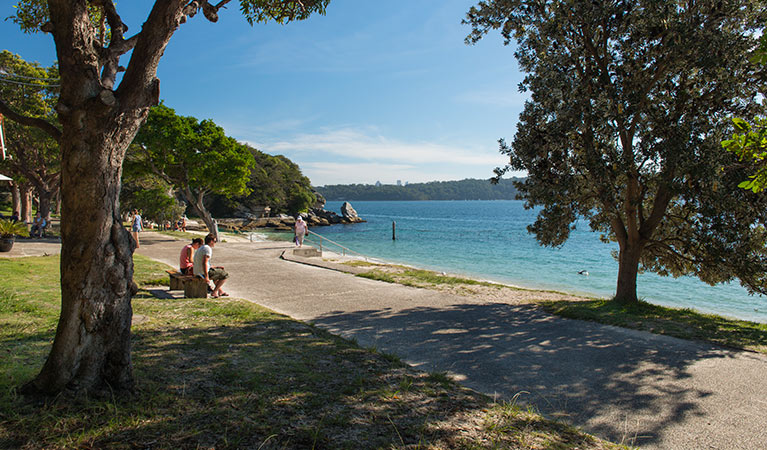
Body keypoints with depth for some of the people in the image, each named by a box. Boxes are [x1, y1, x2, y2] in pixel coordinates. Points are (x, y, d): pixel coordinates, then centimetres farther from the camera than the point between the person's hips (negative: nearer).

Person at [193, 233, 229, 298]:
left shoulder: (201, 248, 17)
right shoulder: (208, 249, -15)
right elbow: (204, 263, -27)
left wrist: (215, 267, 24)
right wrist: (206, 277, -27)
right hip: (203, 273, -10)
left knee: (217, 271, 35)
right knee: (225, 275, 4)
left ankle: (220, 291, 36)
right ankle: (214, 292, 3)